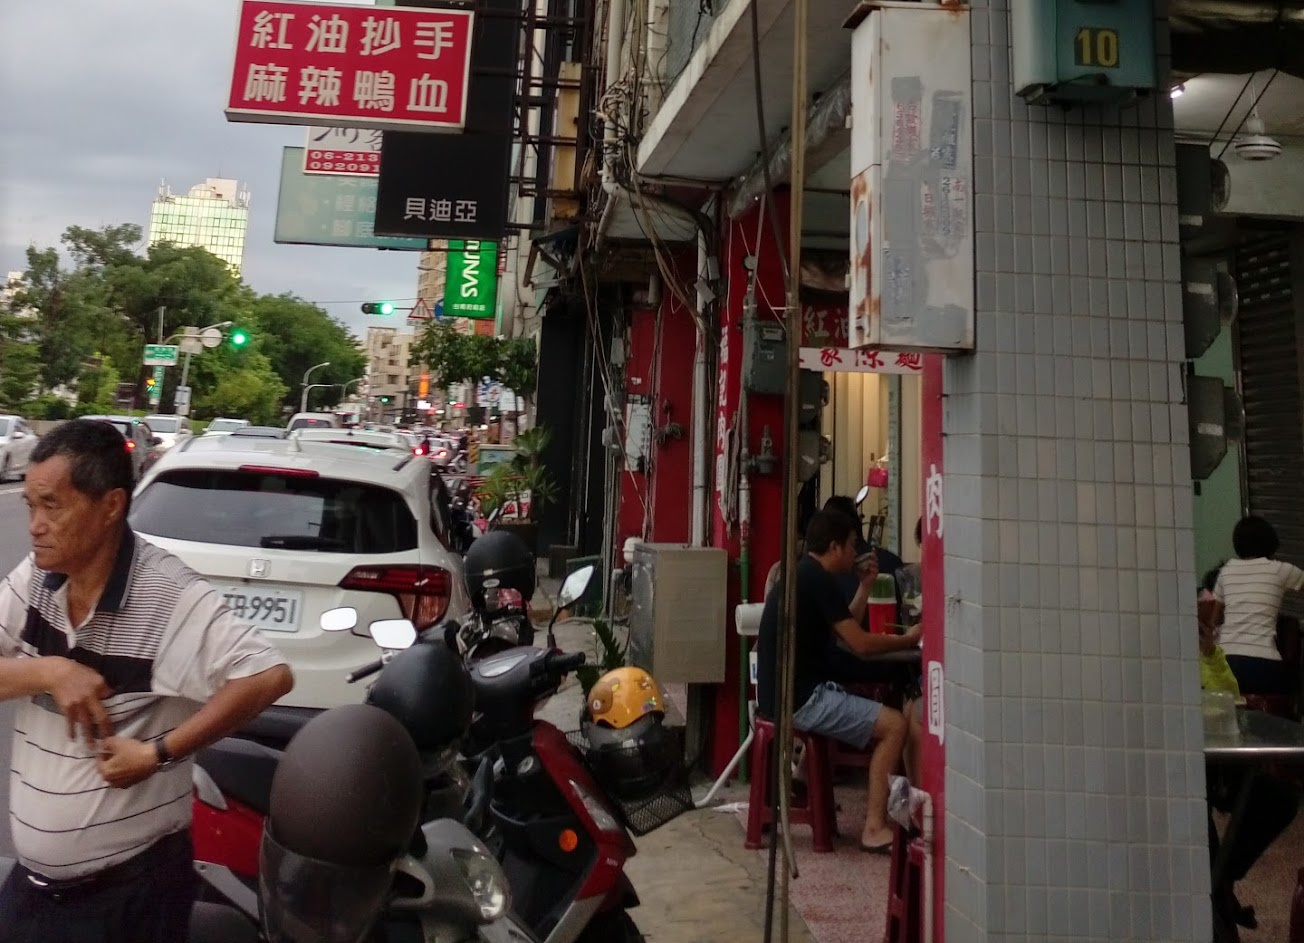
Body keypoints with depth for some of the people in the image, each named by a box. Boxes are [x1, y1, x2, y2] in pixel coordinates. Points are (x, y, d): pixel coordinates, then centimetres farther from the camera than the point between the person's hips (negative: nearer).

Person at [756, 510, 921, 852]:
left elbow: (845, 630, 21)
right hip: (799, 699, -10)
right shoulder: (817, 580, -15)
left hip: (783, 693, 10)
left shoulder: (800, 575, 15)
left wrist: (865, 586, 17)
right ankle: (874, 828, -7)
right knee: (894, 724, -8)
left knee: (874, 709, 23)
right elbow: (861, 644, -15)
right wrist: (908, 639, 1)